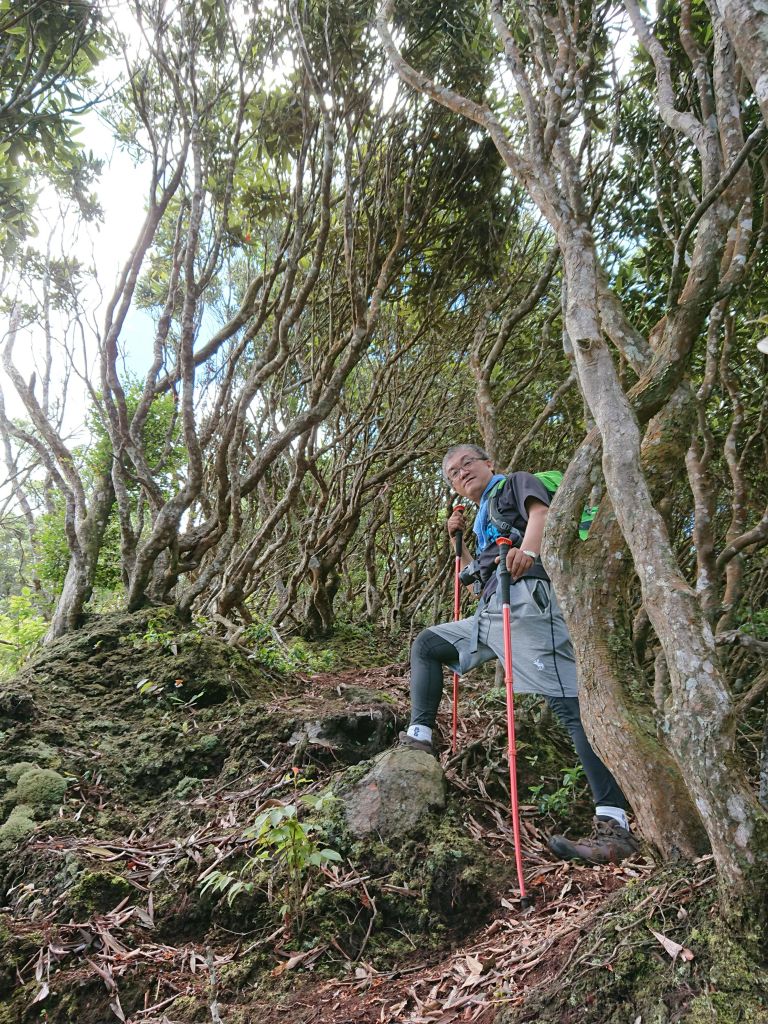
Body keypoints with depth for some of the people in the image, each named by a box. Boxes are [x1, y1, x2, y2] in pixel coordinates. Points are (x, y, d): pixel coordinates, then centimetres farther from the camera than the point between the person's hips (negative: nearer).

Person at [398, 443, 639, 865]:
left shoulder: (517, 483, 10)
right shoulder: (483, 518, 32)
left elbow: (542, 512, -13)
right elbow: (478, 574, 31)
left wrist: (529, 549, -34)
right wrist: (457, 541, 20)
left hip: (527, 601, -9)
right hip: (490, 613, 9)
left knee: (568, 702, -17)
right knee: (425, 644, 16)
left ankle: (615, 825, -19)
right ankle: (420, 737, 12)